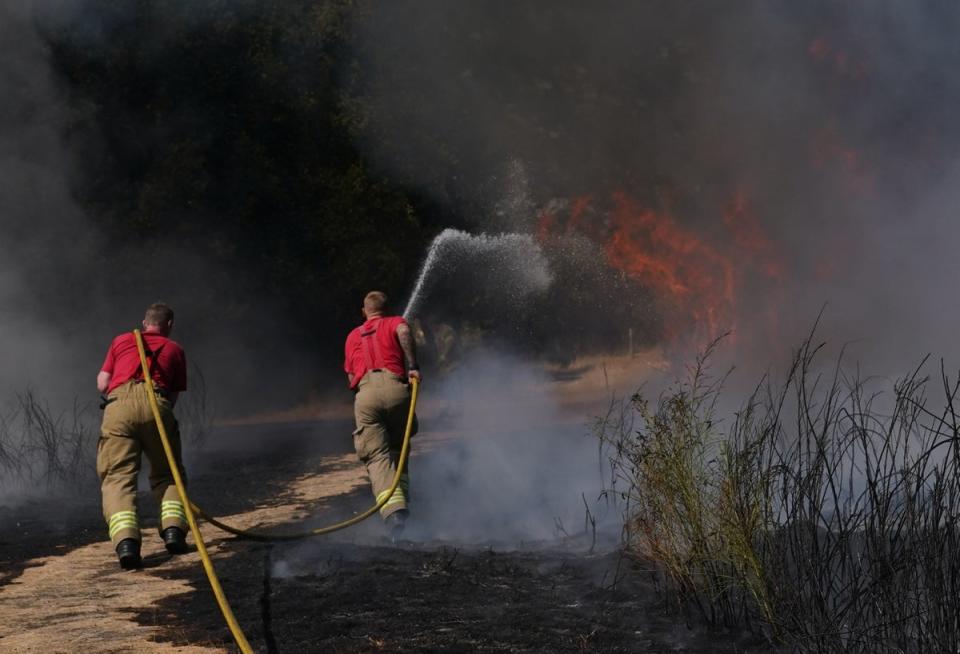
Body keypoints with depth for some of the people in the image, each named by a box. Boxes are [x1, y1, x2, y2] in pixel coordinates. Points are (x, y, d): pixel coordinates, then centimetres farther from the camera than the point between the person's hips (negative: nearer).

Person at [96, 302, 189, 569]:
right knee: (167, 474, 17)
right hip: (156, 404, 0)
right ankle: (173, 528, -7)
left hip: (118, 404, 0)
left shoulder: (121, 341, 29)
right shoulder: (175, 349, 28)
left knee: (118, 477, -6)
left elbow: (102, 384, 25)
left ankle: (125, 540, -29)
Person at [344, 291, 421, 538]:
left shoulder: (353, 336, 32)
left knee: (377, 456, -10)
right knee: (397, 451, 18)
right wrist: (412, 367, -8)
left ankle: (393, 511, -31)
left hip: (365, 393, 1)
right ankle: (403, 504, 8)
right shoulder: (395, 323, 23)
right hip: (395, 386, -1)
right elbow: (404, 332, -2)